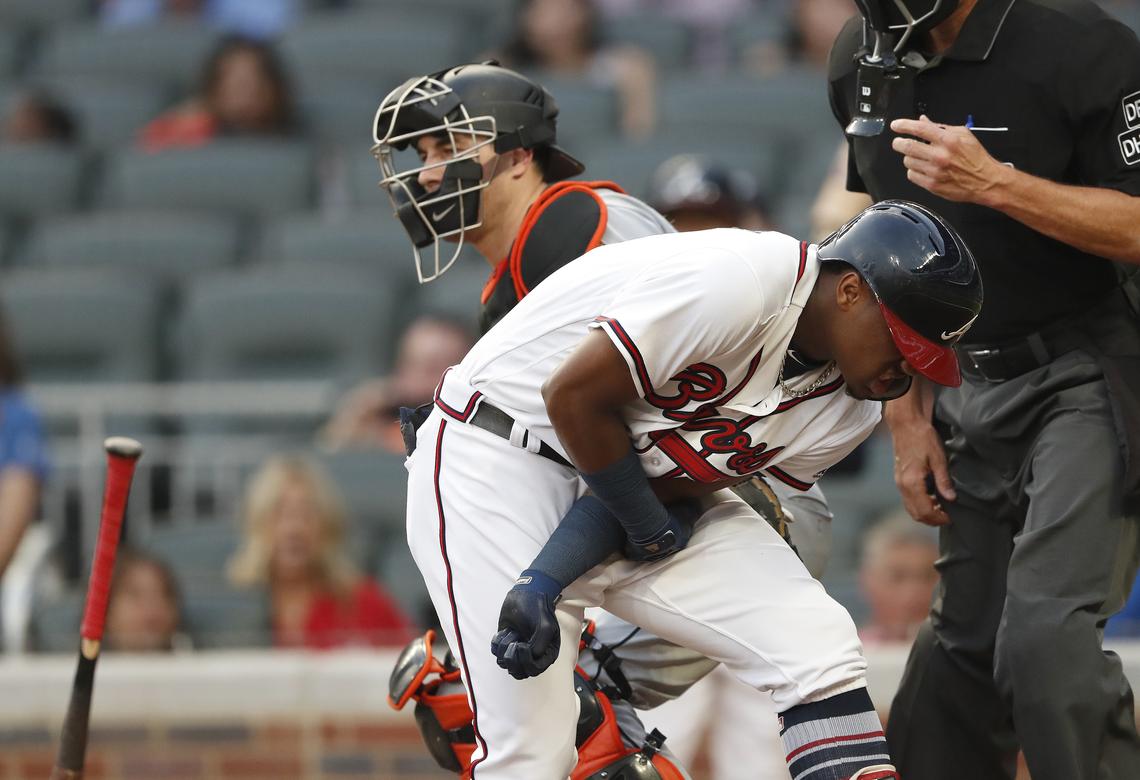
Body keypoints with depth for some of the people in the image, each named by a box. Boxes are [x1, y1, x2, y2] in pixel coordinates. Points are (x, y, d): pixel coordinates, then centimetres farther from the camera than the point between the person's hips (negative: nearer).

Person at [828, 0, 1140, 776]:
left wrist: (994, 184, -27)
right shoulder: (864, 64, 6)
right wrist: (907, 412, 12)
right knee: (966, 647, 9)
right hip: (969, 393, 7)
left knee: (1044, 639, -20)